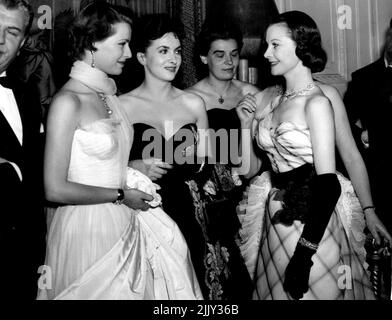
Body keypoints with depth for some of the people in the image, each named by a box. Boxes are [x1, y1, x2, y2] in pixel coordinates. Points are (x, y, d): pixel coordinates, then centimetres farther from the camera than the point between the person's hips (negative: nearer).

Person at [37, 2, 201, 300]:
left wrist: (138, 169, 0)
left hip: (123, 225, 7)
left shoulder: (109, 94, 7)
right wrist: (121, 195, -12)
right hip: (87, 228, -7)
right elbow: (55, 189, -18)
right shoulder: (67, 101, -16)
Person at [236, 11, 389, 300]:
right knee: (275, 291, 18)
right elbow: (251, 169, 8)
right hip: (276, 219, 6)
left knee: (312, 291, 9)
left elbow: (328, 184, -19)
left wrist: (303, 255, -21)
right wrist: (246, 125, -4)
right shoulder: (267, 97, 3)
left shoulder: (316, 102, -15)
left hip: (314, 222, -6)